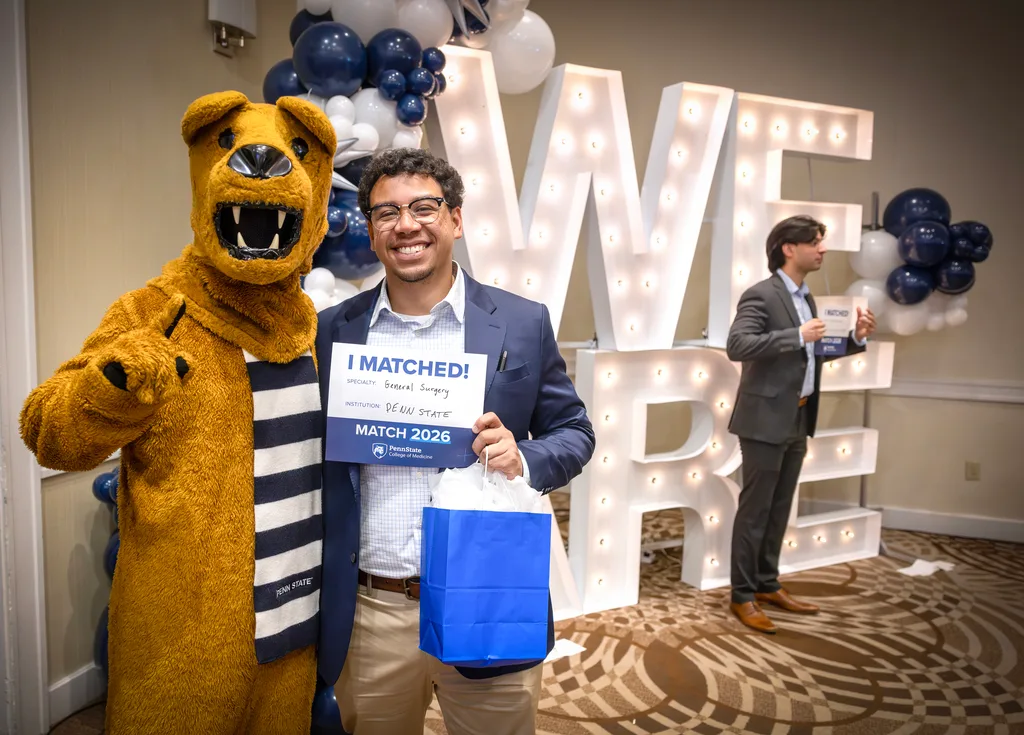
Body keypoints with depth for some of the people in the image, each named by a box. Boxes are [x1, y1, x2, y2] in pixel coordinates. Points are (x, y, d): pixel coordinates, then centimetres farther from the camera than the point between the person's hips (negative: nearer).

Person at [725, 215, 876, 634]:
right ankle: (742, 596, 12)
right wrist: (798, 335, -26)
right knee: (754, 510, 1)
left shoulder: (805, 298, 14)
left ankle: (767, 585, 28)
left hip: (797, 421, 8)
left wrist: (856, 337, 5)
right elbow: (736, 346, -26)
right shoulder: (761, 295, -13)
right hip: (766, 421, -8)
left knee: (779, 510, 15)